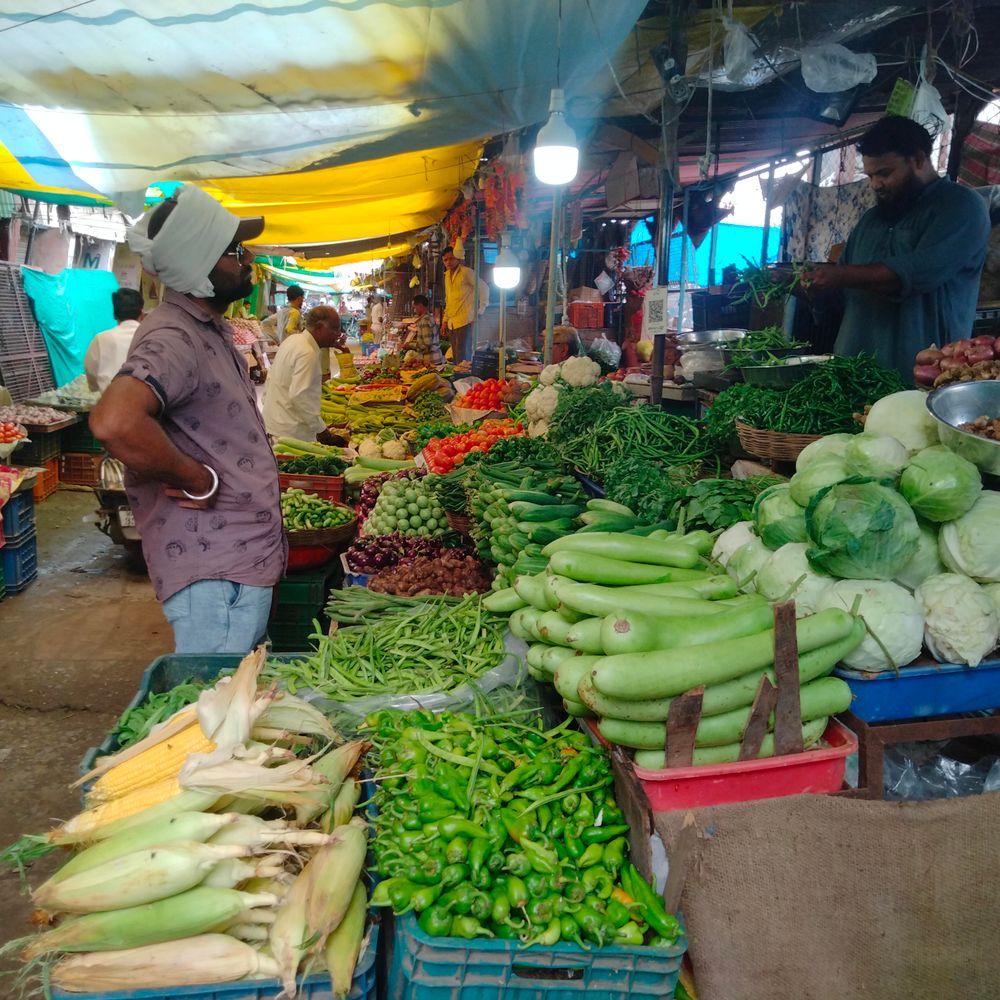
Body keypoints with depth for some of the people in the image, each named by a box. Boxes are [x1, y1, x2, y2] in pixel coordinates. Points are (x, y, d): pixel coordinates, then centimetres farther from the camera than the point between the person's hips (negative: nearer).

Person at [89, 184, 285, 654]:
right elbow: (114, 422, -40)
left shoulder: (213, 329, 13)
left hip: (246, 557, 10)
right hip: (212, 572, -10)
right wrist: (197, 481, -24)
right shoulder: (172, 338, -21)